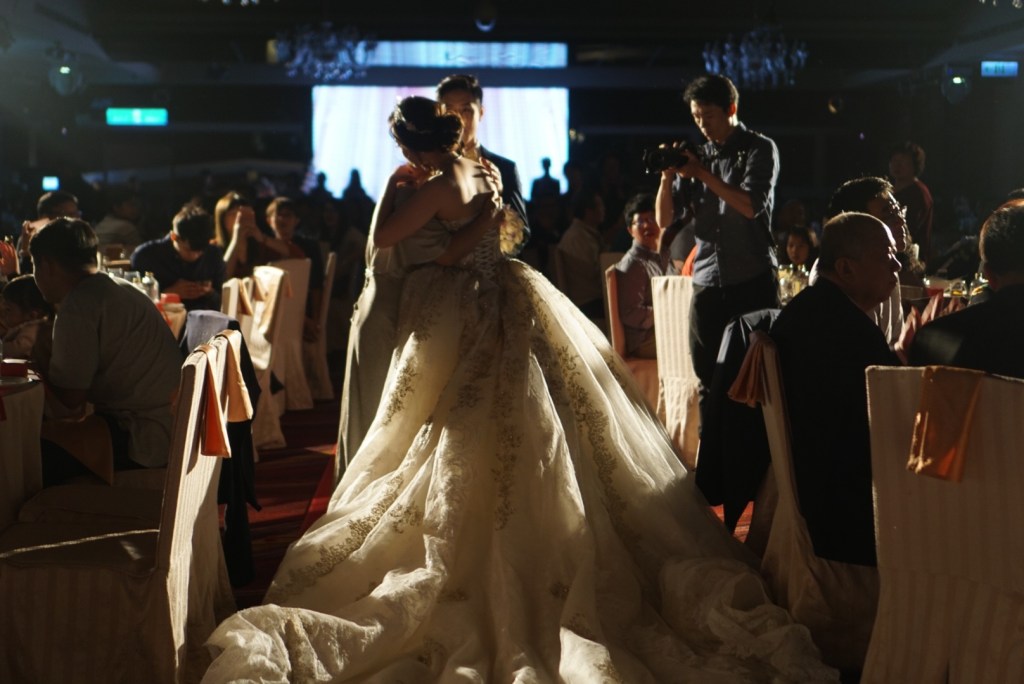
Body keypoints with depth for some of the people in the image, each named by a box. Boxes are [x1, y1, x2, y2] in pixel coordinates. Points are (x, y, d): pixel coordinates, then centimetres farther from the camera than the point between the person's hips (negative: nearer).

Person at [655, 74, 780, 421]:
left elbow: (751, 206, -14)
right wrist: (668, 177, -6)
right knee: (707, 376, 6)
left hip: (752, 279, -5)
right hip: (707, 281, 5)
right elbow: (665, 219, 11)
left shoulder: (759, 149, 1)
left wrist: (703, 174, -14)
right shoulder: (698, 157, 14)